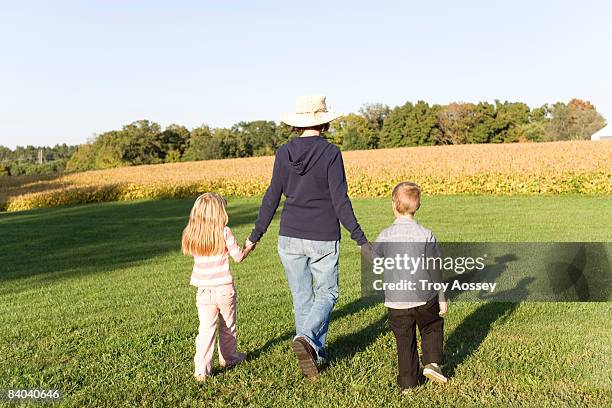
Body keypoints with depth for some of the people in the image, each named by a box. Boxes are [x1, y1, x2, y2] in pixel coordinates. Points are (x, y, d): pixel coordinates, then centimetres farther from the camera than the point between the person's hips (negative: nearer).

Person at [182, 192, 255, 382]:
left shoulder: (191, 235, -1)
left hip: (204, 291, 2)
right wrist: (249, 246, 14)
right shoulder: (224, 232, -12)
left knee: (206, 329, 3)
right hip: (224, 289, -2)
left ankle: (201, 370, -4)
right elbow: (238, 257, -6)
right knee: (228, 327, 19)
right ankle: (228, 358, 37)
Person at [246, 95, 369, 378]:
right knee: (326, 294, 14)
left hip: (291, 237, 3)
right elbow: (340, 200, -14)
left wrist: (256, 234, 10)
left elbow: (272, 197, 1)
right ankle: (306, 338, -10)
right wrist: (360, 239, -8)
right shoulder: (330, 152, -11)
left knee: (302, 298, 15)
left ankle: (315, 355, 23)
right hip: (323, 239, -3)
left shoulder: (284, 152, -1)